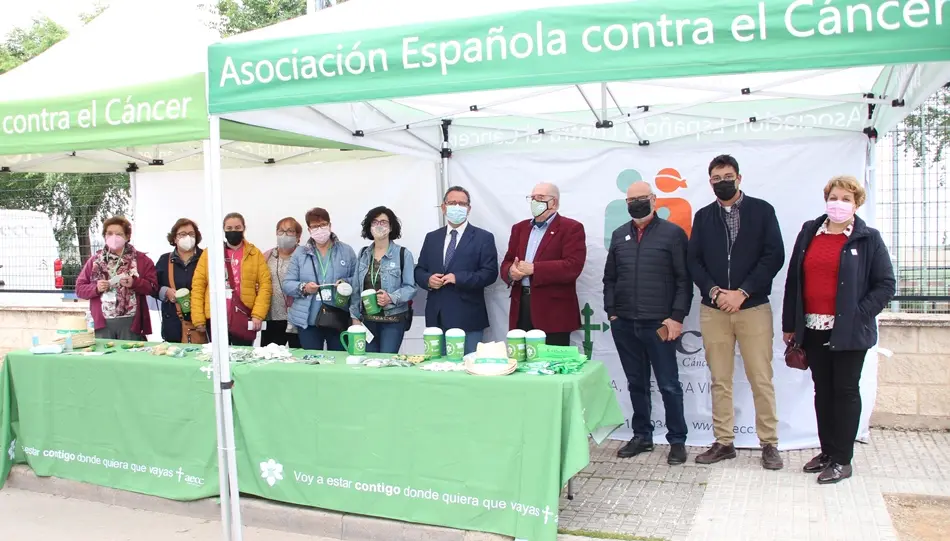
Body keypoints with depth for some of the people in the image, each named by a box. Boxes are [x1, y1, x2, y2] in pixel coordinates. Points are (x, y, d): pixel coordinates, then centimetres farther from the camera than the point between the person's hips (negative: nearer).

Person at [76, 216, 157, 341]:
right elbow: (79, 288, 11)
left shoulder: (141, 259, 4)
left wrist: (134, 283, -16)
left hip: (130, 322, -2)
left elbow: (153, 287, 0)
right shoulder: (95, 260, 11)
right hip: (102, 323, 2)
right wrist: (96, 288, -8)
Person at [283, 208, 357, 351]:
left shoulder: (347, 251, 6)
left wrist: (346, 284, -16)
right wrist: (304, 288, -15)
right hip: (308, 320, 1)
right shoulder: (300, 253, 8)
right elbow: (287, 284, 5)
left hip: (339, 319, 0)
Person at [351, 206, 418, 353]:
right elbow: (357, 288, 11)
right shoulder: (363, 254, 9)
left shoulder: (403, 254, -5)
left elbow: (411, 287, -7)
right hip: (367, 319, 4)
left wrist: (391, 298, -23)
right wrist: (355, 316, 7)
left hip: (393, 319, -4)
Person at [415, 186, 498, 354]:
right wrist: (428, 279, -9)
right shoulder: (431, 238, 14)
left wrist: (458, 278, -18)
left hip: (468, 318, -4)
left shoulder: (483, 237, 1)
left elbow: (490, 273, -8)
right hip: (437, 317, 4)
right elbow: (419, 271, 15)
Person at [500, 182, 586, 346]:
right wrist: (511, 272, -9)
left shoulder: (571, 228, -1)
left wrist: (533, 269, -16)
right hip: (521, 307, 5)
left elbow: (572, 266, -14)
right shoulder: (519, 228, 19)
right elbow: (506, 262, 16)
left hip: (553, 311, -5)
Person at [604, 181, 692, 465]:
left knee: (669, 385, 2)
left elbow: (684, 280, -5)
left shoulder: (672, 233, -1)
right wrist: (612, 312, 6)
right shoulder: (619, 235, 12)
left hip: (659, 324, -4)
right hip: (624, 324, 4)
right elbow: (609, 278, 15)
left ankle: (677, 441, 14)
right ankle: (642, 436, 24)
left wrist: (676, 317, -11)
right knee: (636, 383, 13)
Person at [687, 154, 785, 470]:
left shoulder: (762, 211, 3)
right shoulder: (703, 216, 11)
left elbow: (774, 256, -5)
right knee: (720, 381, 7)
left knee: (761, 379, 0)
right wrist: (715, 292, -10)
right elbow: (694, 261, 6)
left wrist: (742, 292, -12)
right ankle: (723, 442, 16)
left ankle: (769, 443, 11)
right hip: (713, 310, 3)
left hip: (753, 307, -2)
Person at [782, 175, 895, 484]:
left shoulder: (868, 239, -1)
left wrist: (860, 314, -14)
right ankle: (827, 452, 23)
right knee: (823, 391, 11)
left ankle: (842, 460, 11)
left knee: (846, 391, 3)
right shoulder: (809, 233, 8)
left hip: (849, 331, -4)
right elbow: (793, 279, 9)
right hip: (813, 329, 4)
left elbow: (886, 284, -2)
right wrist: (789, 324, 7)